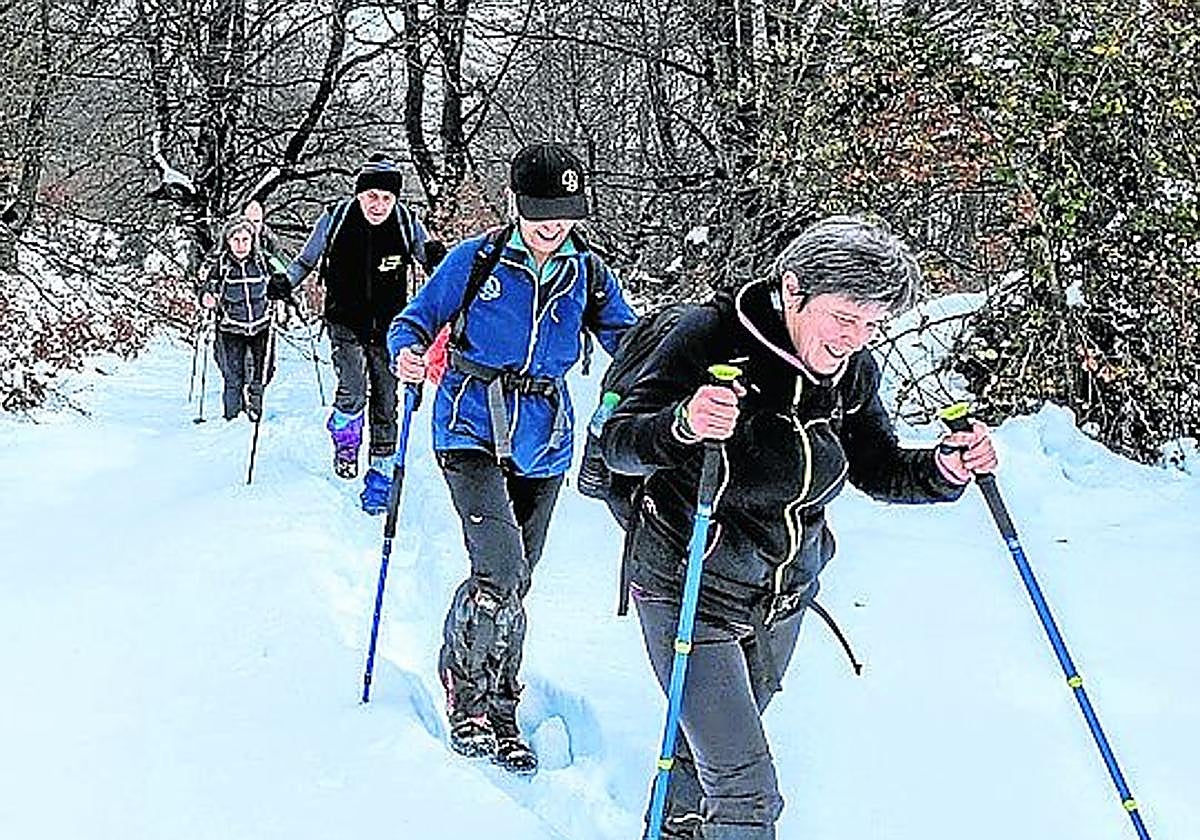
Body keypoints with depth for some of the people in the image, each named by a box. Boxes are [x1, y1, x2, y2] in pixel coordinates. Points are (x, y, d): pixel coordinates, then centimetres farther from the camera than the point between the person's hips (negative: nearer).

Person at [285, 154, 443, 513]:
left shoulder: (407, 223, -8)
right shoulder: (336, 218, -9)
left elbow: (431, 261, 6)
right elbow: (305, 261, 5)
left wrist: (438, 261, -18)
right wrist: (284, 284, -13)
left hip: (387, 328, 1)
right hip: (346, 323, -1)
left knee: (386, 403, 3)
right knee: (352, 392, -19)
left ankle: (380, 475, 17)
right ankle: (345, 442, 13)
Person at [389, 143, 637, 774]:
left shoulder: (588, 273, 4)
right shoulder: (474, 260, -5)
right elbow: (416, 318, 2)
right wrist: (407, 352, -22)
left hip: (542, 444, 4)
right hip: (472, 431, -3)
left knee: (517, 583, 10)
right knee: (500, 571, -19)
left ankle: (497, 713, 27)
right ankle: (465, 691, 6)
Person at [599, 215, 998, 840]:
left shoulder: (853, 372, -6)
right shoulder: (712, 336, -23)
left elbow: (878, 472, 6)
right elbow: (618, 444, -24)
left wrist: (944, 469, -15)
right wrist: (683, 425, -45)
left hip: (784, 599, 6)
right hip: (690, 591, -6)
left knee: (720, 745, 28)